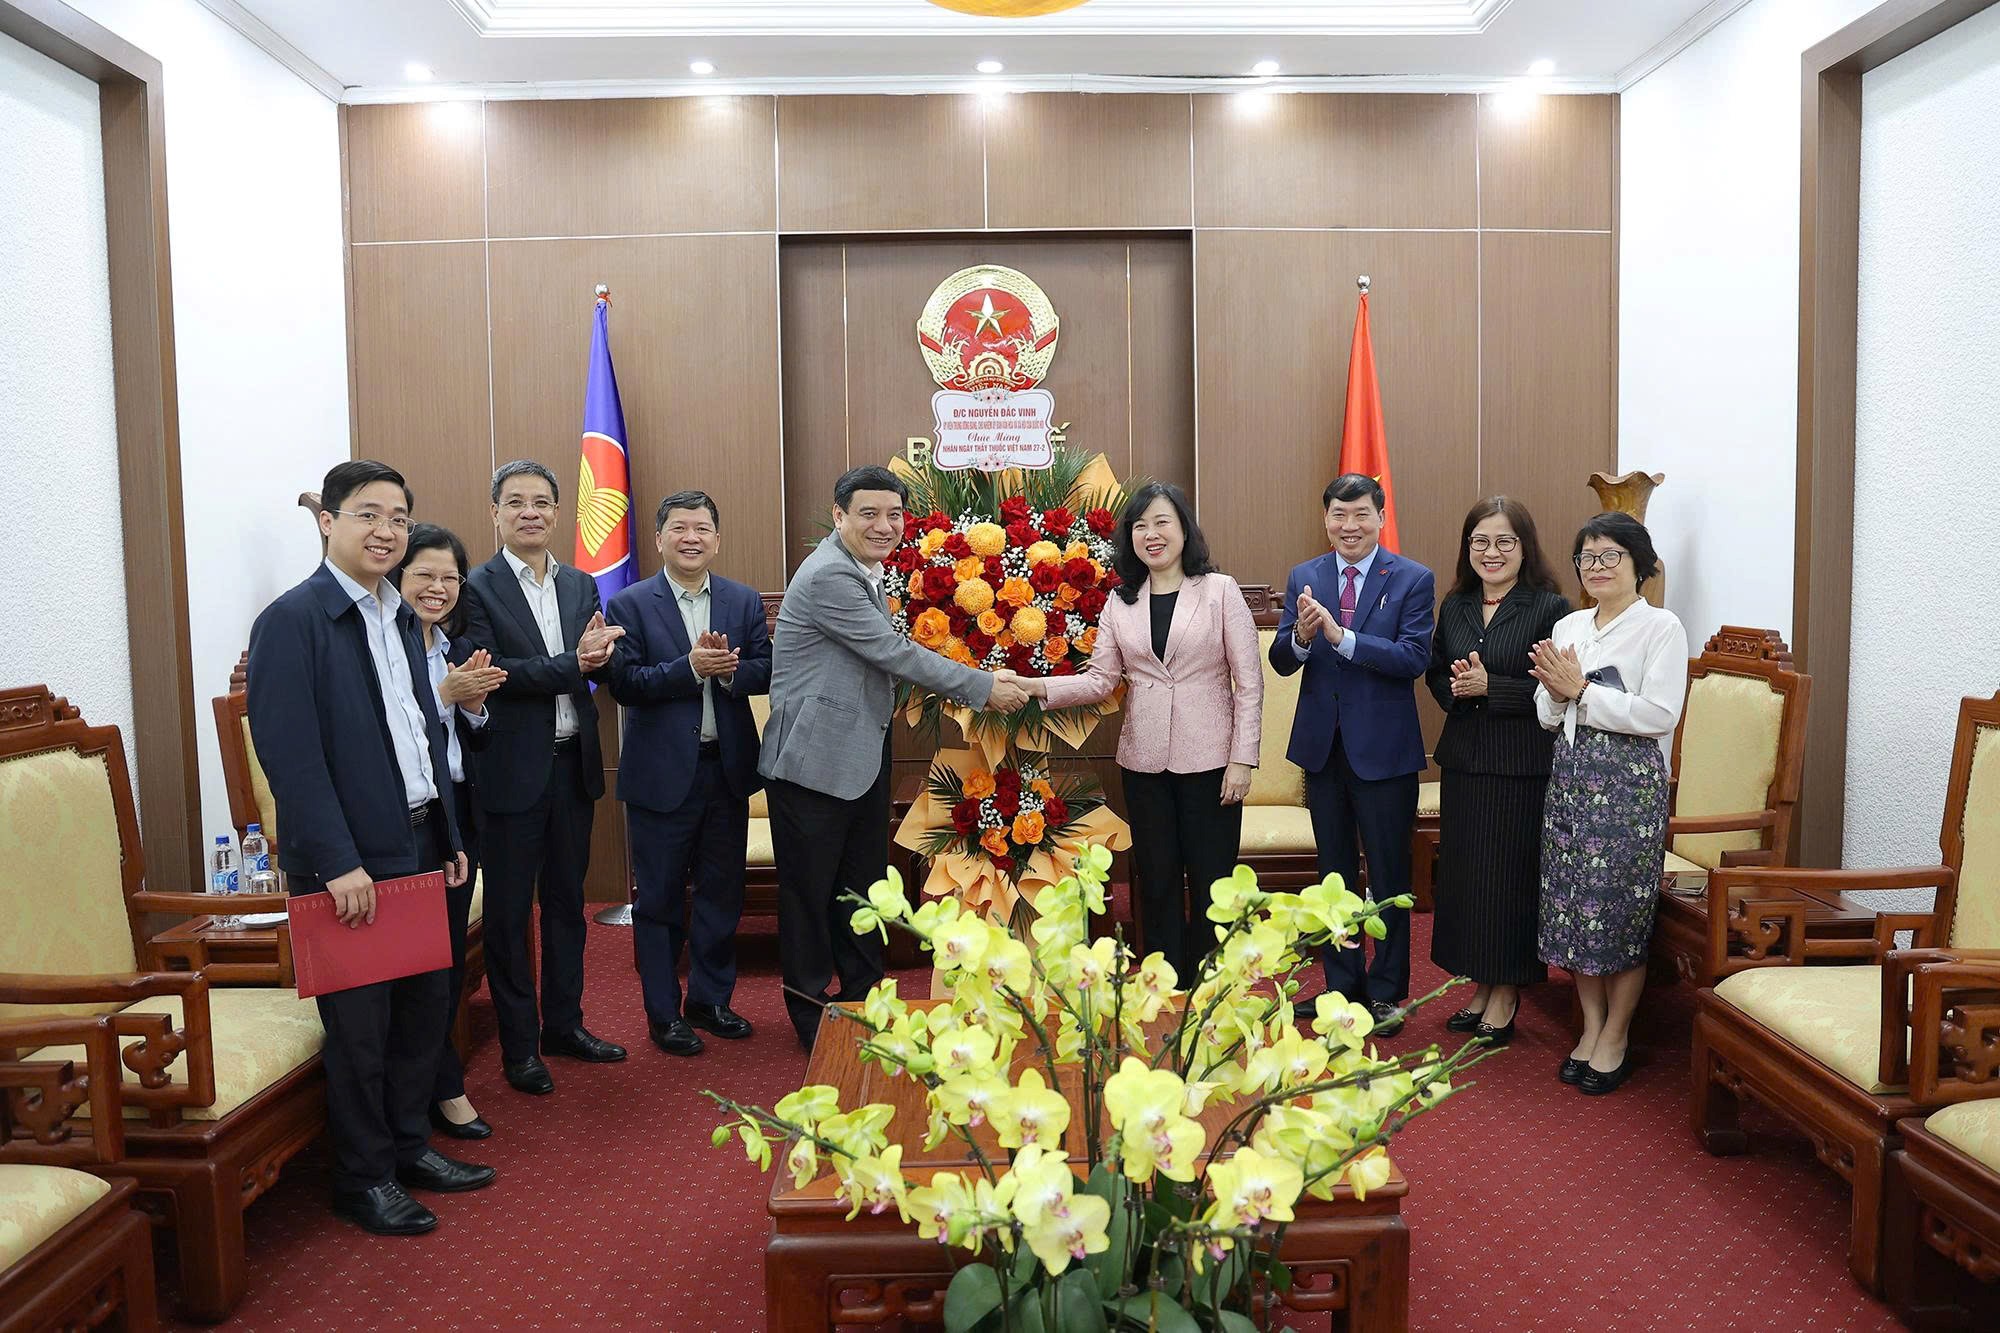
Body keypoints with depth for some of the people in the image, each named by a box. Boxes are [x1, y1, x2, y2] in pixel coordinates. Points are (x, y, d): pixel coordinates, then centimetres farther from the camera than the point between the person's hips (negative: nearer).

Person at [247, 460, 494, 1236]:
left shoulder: (400, 618, 12)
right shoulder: (293, 620, -12)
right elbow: (290, 753, -18)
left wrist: (448, 837, 13)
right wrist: (338, 863, -20)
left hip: (418, 848, 7)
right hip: (347, 861, -7)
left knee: (424, 1005, 15)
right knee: (360, 1025, 5)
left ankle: (409, 1146, 32)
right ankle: (364, 1179, 21)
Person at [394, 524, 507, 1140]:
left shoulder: (457, 647, 11)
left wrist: (473, 701, -6)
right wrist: (446, 694, -22)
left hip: (458, 814, 7)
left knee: (452, 949, 13)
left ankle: (431, 1081, 27)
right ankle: (444, 1088, 16)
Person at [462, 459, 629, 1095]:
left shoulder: (580, 585, 10)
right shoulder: (477, 587, -8)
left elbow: (599, 666, 5)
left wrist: (597, 653, -17)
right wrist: (572, 666, -22)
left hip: (573, 763, 6)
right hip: (512, 769, -5)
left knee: (567, 899, 16)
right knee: (509, 910, 6)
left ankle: (565, 1022, 30)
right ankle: (518, 1044, 17)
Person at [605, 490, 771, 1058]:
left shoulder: (745, 601, 6)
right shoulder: (629, 605, -4)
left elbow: (766, 671, -1)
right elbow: (625, 684, -14)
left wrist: (730, 669, -21)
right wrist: (691, 666, -24)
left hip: (728, 768, 4)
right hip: (662, 773, -3)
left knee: (722, 891, 14)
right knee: (660, 898, 7)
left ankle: (710, 999, 30)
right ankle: (664, 1012, 21)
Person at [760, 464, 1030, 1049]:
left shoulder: (866, 572, 11)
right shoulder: (829, 574, -20)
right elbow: (893, 652, -21)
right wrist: (984, 687, -15)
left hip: (863, 757, 9)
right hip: (815, 759, -9)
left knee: (863, 886, 17)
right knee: (810, 890, 5)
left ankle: (864, 998, 31)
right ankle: (810, 1012, 20)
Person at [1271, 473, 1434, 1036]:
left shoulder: (1412, 579, -7)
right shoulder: (1304, 577, 3)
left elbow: (1414, 657, -20)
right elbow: (1280, 662, -1)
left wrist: (1340, 636, -29)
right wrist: (1300, 636, -23)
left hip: (1383, 750, -4)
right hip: (1322, 745, 4)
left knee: (1388, 874, 8)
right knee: (1335, 872, 16)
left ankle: (1386, 991, 22)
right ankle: (1343, 984, 30)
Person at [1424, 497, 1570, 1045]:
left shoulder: (1550, 607, -7)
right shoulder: (1454, 606, 10)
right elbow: (1435, 674, 15)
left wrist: (1490, 686, -19)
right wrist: (1456, 687, -6)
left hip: (1521, 767, -5)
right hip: (1464, 761, 6)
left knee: (1510, 874, 1)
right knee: (1463, 874, 10)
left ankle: (1506, 995, 16)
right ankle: (1482, 987, 25)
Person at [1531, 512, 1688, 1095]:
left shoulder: (1661, 627, -6)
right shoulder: (1567, 627, 12)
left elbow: (1660, 714, -16)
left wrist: (1581, 690, -15)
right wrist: (1555, 691, -9)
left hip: (1629, 783, -6)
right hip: (1570, 778, 6)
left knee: (1619, 907, 1)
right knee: (1571, 903, 9)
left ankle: (1615, 1036, 17)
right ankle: (1591, 1025, 24)